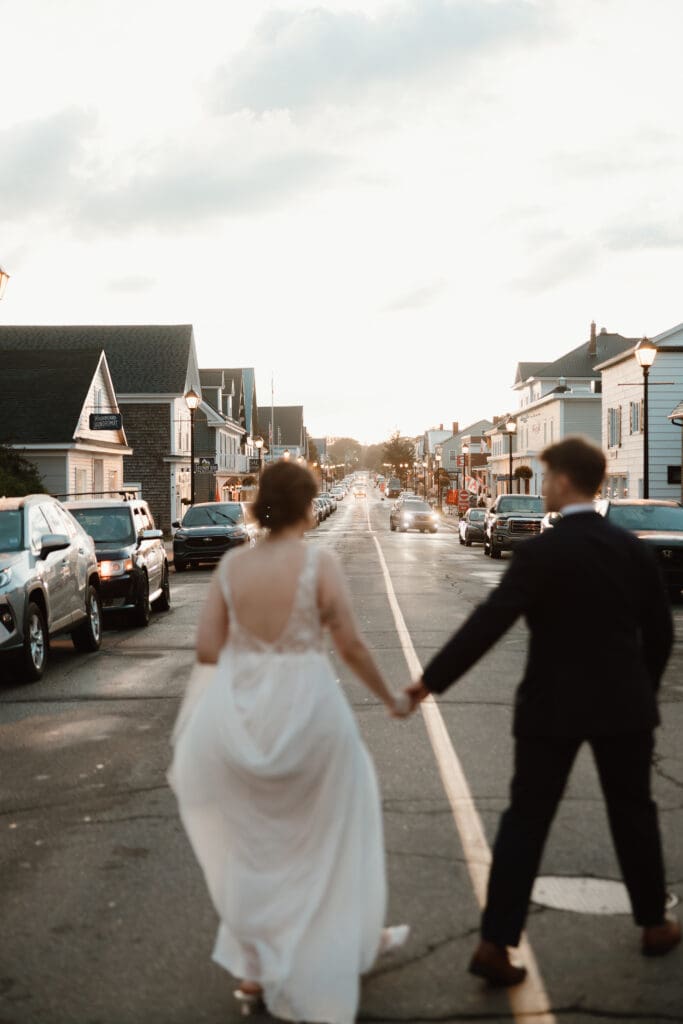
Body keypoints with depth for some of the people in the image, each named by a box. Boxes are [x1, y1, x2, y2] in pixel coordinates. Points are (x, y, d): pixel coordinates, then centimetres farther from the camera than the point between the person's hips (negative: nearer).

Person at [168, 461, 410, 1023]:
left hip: (240, 712, 3)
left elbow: (208, 648, 0)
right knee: (332, 830, 22)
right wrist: (390, 697, 8)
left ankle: (255, 971, 27)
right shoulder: (320, 562, -11)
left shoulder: (232, 564, -2)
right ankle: (356, 937, 41)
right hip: (305, 707, -3)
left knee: (255, 844, 20)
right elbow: (351, 645, -8)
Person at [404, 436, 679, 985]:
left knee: (525, 820, 4)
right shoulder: (634, 549, 0)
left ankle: (495, 944, 4)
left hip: (553, 705, -3)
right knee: (634, 813, 19)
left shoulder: (541, 552, -14)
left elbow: (489, 621, -21)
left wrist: (431, 679, -18)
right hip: (624, 703, 3)